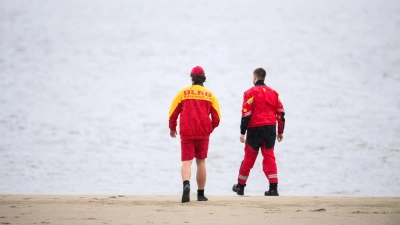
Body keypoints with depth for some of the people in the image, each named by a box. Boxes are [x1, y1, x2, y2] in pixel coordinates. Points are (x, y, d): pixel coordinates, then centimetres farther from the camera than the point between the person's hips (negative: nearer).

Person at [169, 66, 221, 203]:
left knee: (186, 161, -5)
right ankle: (201, 194, 16)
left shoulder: (183, 93, 2)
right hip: (203, 133, 2)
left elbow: (173, 113, 1)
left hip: (186, 133, -2)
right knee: (201, 162, 13)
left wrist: (172, 128, 18)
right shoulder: (209, 95, 6)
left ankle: (186, 184, -34)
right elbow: (216, 117, 3)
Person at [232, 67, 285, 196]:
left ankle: (240, 186, 20)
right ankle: (273, 188, -7)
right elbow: (281, 113, 9)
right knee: (269, 158, 4)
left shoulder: (251, 93, -6)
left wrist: (242, 132, -9)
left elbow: (246, 114, -11)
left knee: (249, 158, 8)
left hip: (255, 130, -3)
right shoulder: (273, 93, 9)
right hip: (270, 130, 3)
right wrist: (280, 132, 15)